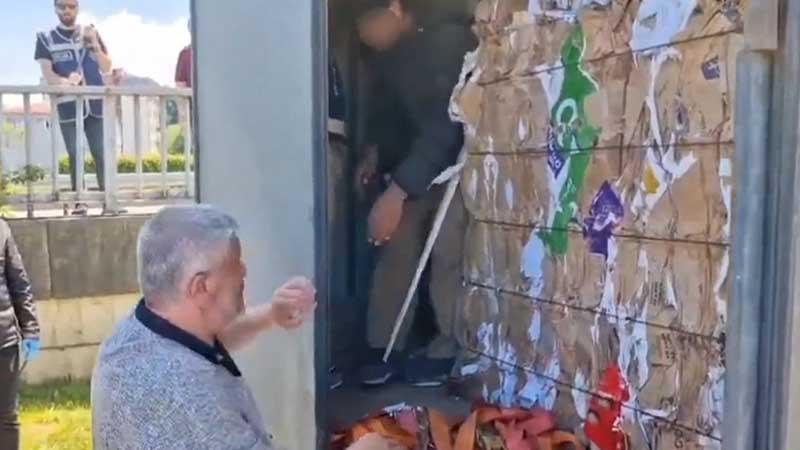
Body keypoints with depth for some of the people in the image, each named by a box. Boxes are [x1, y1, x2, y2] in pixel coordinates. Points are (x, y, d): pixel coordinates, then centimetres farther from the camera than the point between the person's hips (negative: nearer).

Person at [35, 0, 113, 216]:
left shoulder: (91, 33, 14)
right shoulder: (45, 38, 8)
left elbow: (106, 68, 9)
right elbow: (47, 74, -2)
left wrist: (94, 44, -6)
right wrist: (64, 81, -23)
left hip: (96, 103, 1)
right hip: (68, 105, -1)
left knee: (101, 153, -3)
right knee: (74, 154, -2)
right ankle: (79, 201, 1)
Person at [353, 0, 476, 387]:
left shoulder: (448, 40, -26)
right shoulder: (387, 53, -2)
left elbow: (445, 123, -32)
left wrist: (396, 193, -36)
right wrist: (374, 151, -3)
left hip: (459, 159, -7)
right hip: (414, 160, 7)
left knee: (447, 252, -12)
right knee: (396, 247, -1)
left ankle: (447, 351, 3)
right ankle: (386, 348, 6)